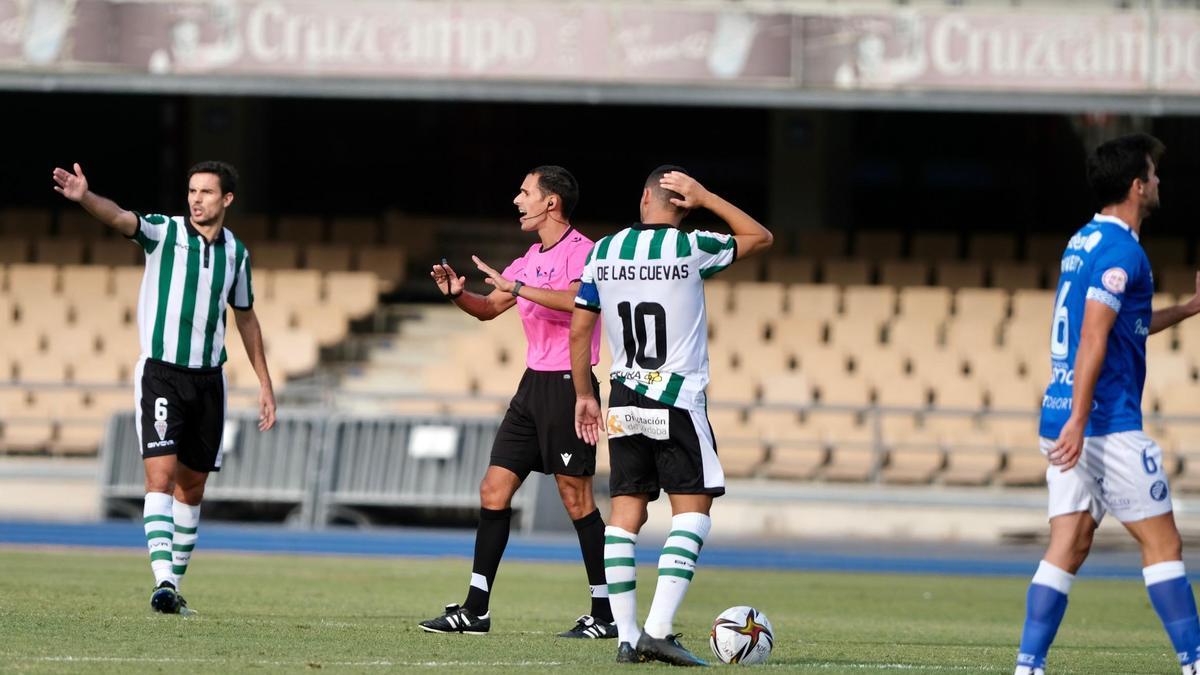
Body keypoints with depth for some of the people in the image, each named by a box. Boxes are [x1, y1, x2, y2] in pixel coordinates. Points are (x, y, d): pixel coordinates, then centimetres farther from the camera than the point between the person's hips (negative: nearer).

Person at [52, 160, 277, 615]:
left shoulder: (235, 252, 7)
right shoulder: (163, 232, -6)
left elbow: (245, 318, 18)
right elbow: (120, 218, -26)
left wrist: (265, 385, 18)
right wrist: (84, 197, -48)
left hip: (208, 379, 4)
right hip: (161, 373, -4)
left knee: (192, 486, 10)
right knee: (161, 474, -17)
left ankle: (175, 584, 21)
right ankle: (163, 582, -25)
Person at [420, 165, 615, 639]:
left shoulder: (581, 252, -10)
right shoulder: (531, 260, 17)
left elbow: (578, 300, -30)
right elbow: (489, 309, 25)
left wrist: (517, 287, -28)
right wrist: (458, 294, 4)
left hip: (568, 383, -9)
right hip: (533, 384, 9)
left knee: (576, 499, -6)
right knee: (494, 490, 4)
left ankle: (605, 613, 0)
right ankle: (476, 609, 7)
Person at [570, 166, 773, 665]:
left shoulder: (603, 252, 4)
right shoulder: (690, 250, -8)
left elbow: (579, 330, 8)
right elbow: (760, 237, 7)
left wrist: (584, 395, 18)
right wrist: (706, 200, 7)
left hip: (624, 401, 5)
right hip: (678, 400, -4)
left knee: (626, 513, 6)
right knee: (692, 510, -2)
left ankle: (626, 636, 3)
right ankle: (658, 629, -16)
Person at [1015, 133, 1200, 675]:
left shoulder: (1083, 243, 17)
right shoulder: (1121, 250, -13)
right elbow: (1094, 340, -20)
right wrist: (1078, 420, -24)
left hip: (1063, 421, 9)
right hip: (1107, 423, -9)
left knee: (1068, 547, 4)